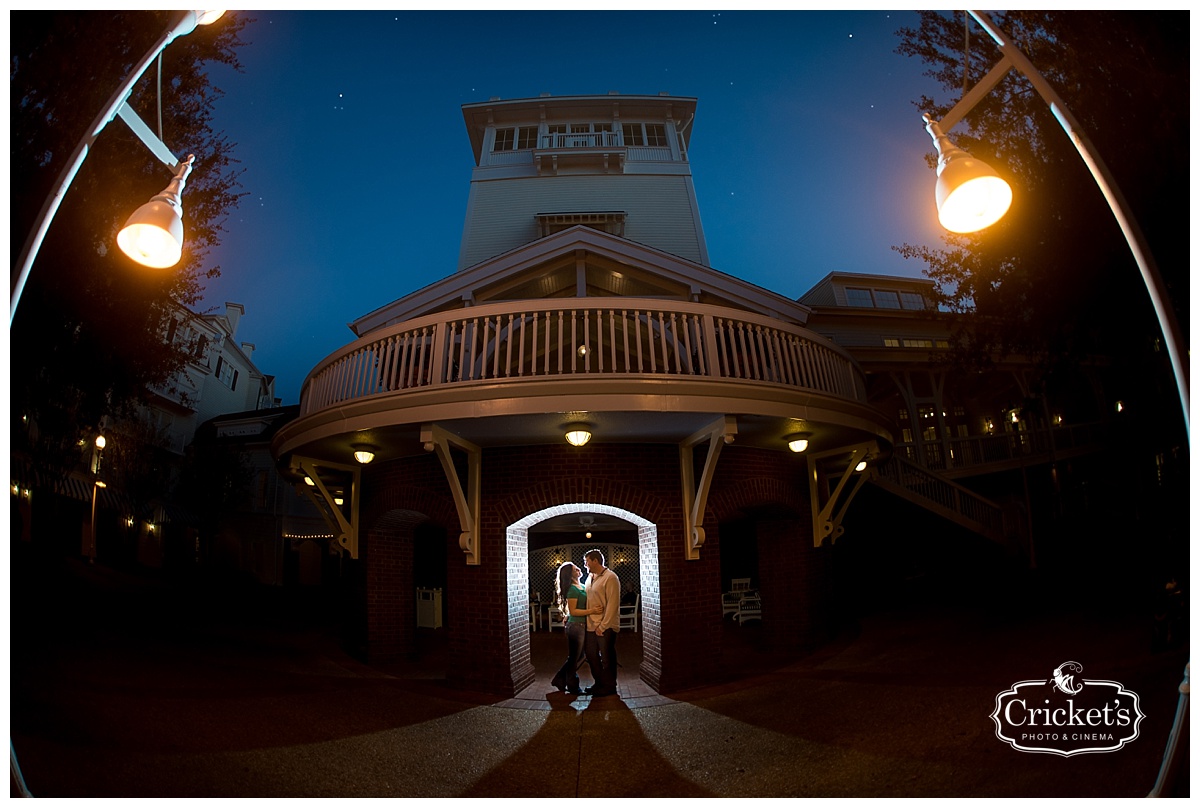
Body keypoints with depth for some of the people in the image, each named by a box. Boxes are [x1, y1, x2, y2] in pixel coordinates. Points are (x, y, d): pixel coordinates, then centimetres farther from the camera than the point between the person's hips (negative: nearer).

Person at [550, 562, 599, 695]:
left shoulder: (582, 586, 9)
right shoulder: (572, 589, -17)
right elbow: (573, 611, -20)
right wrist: (591, 611, -24)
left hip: (582, 626, 9)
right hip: (576, 626, -9)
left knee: (577, 656, 19)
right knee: (574, 658, 5)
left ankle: (559, 680, 30)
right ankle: (573, 688, 18)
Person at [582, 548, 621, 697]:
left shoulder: (610, 577, -13)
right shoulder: (590, 578, 12)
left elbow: (612, 604, -17)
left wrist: (602, 626, -19)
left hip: (605, 627, -8)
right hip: (591, 625, 8)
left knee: (607, 658, 3)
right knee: (590, 654, 15)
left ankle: (609, 687, 17)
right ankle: (599, 683, 30)